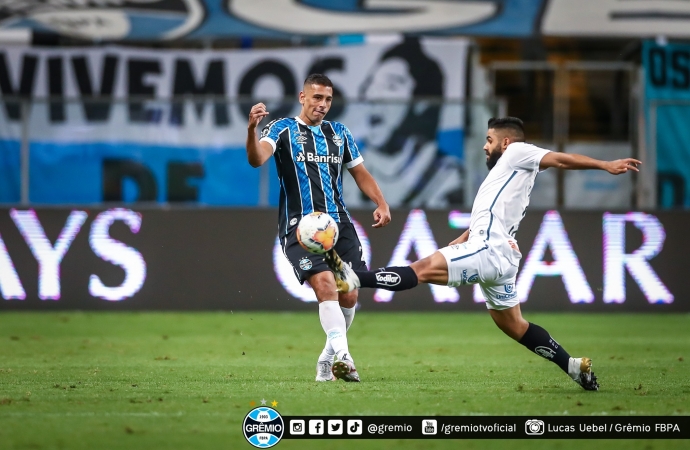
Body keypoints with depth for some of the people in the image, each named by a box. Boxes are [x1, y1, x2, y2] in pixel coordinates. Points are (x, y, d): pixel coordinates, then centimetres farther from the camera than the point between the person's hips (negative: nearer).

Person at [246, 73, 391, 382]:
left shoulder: (339, 133, 16)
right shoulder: (282, 129, 1)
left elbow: (360, 173, 24)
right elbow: (257, 159, -18)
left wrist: (381, 203, 8)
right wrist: (251, 129, -38)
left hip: (339, 223, 5)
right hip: (299, 226, -5)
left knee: (349, 294, -1)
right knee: (324, 282, -25)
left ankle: (329, 356, 19)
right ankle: (343, 356, -32)